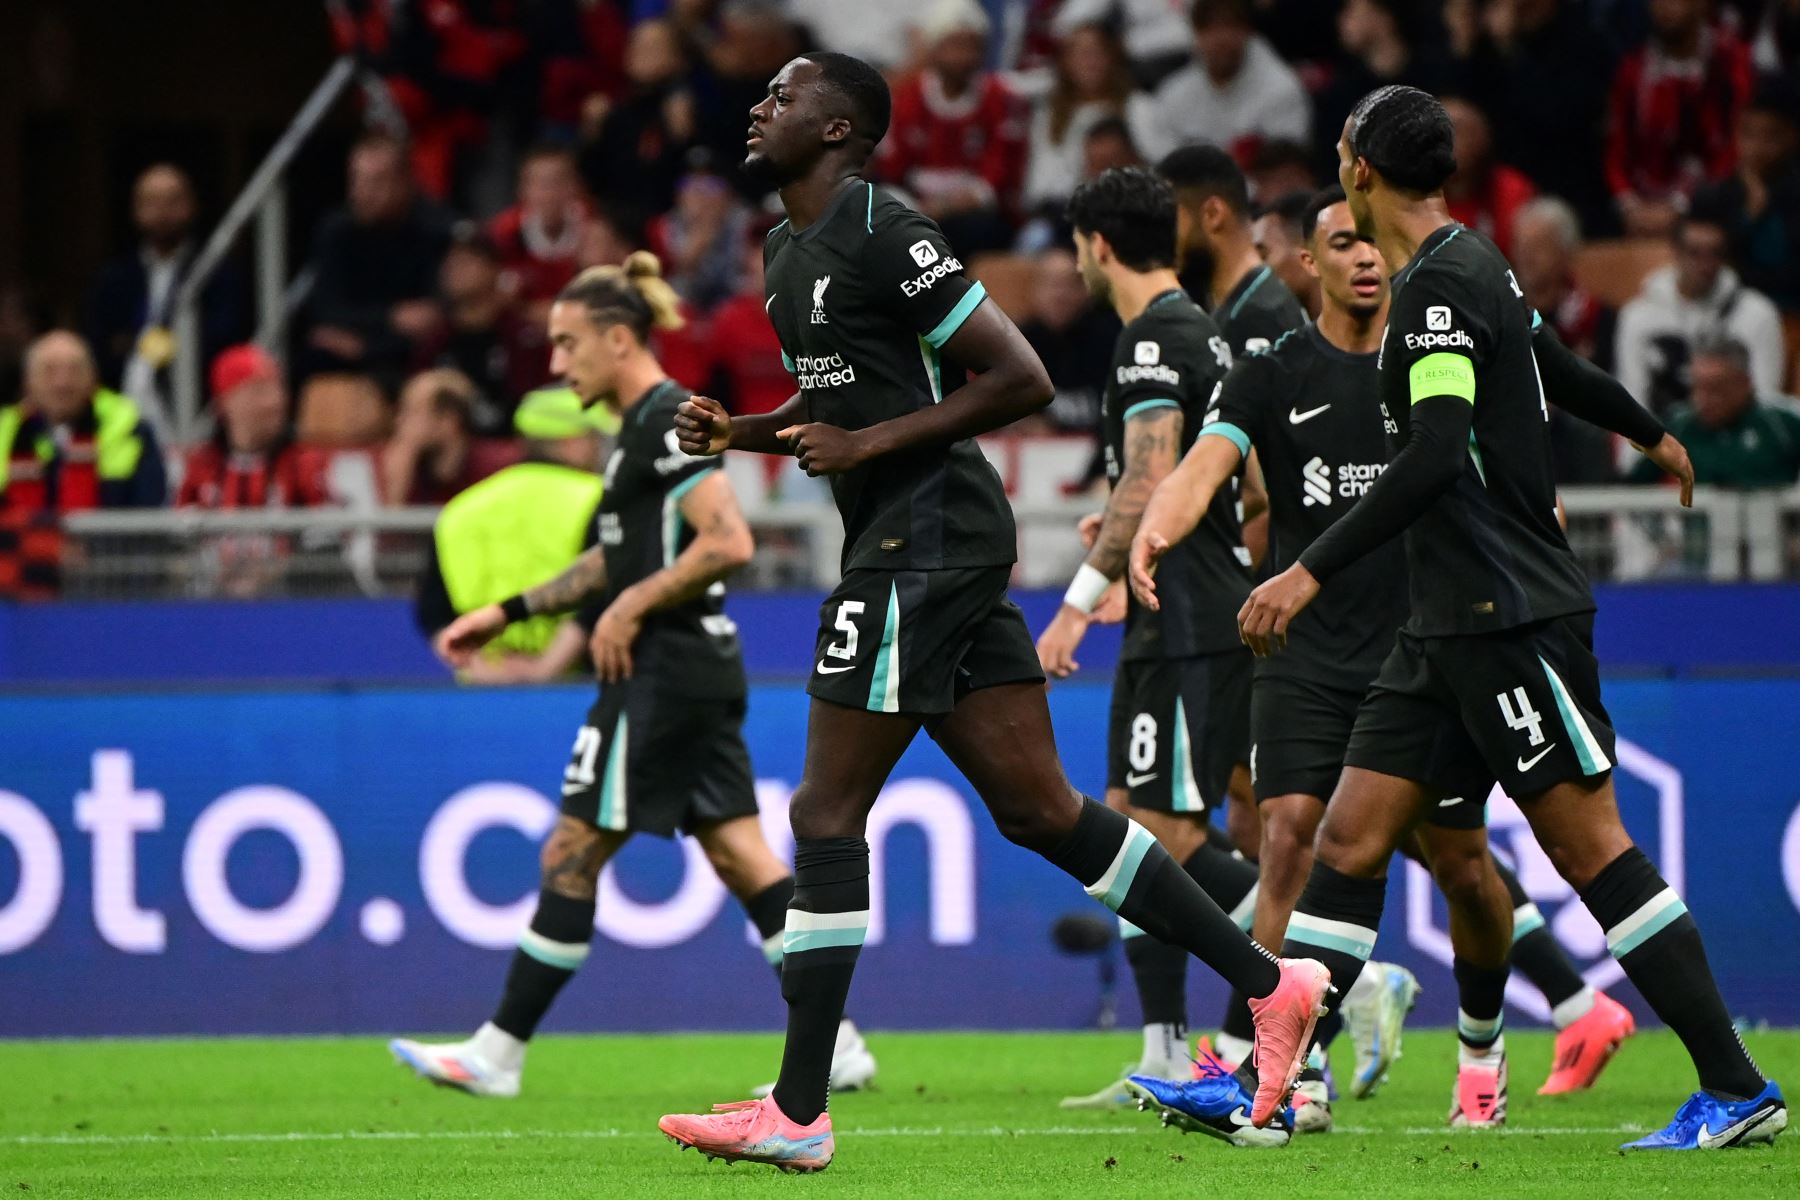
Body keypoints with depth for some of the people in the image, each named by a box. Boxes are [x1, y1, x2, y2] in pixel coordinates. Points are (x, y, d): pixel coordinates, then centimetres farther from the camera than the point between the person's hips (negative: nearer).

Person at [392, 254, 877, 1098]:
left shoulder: (668, 422, -14)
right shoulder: (642, 426, 17)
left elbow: (729, 543, -23)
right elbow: (619, 557, 28)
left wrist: (635, 605, -16)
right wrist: (510, 612, 24)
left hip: (664, 672, -10)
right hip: (698, 671, 10)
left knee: (571, 855, -5)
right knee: (741, 855, 7)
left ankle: (498, 1053, 0)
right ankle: (837, 1045, 4)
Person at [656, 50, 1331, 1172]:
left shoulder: (883, 235, -14)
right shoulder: (788, 251, 17)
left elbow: (1022, 378, -16)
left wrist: (873, 441, -17)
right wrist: (739, 431, 12)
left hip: (928, 534, -10)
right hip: (903, 543, 10)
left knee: (827, 815, -8)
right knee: (1040, 809, 8)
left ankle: (798, 1113, -5)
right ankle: (1270, 982, 11)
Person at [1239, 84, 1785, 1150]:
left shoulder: (1443, 282, -15)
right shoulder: (1466, 269, 14)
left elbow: (1436, 455, -27)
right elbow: (1558, 367, 32)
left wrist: (1314, 571, -30)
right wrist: (1651, 435, 52)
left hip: (1513, 616, -10)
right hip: (1451, 624, 10)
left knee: (1587, 844, -7)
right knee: (1350, 839, 3)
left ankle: (1738, 1091, -3)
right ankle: (1282, 1081, 2)